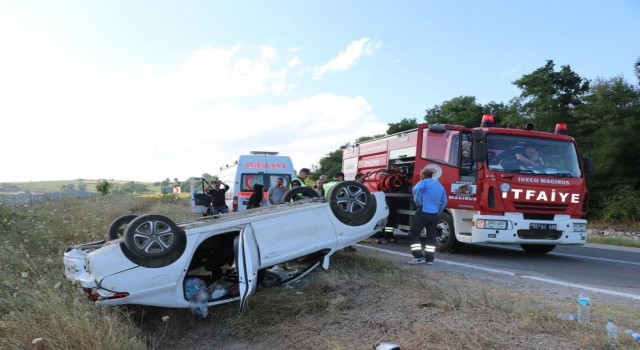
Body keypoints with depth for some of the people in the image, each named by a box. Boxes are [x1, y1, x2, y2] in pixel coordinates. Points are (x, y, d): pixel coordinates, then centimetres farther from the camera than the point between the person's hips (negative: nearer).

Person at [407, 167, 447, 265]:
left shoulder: (424, 182, -2)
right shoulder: (440, 185, 19)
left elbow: (416, 190, -24)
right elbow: (444, 202, 19)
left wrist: (419, 203, -11)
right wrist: (438, 213, 19)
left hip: (423, 212, -7)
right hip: (434, 214, 7)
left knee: (413, 234, -1)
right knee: (431, 237, 11)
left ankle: (419, 257, -8)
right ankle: (429, 258, 11)